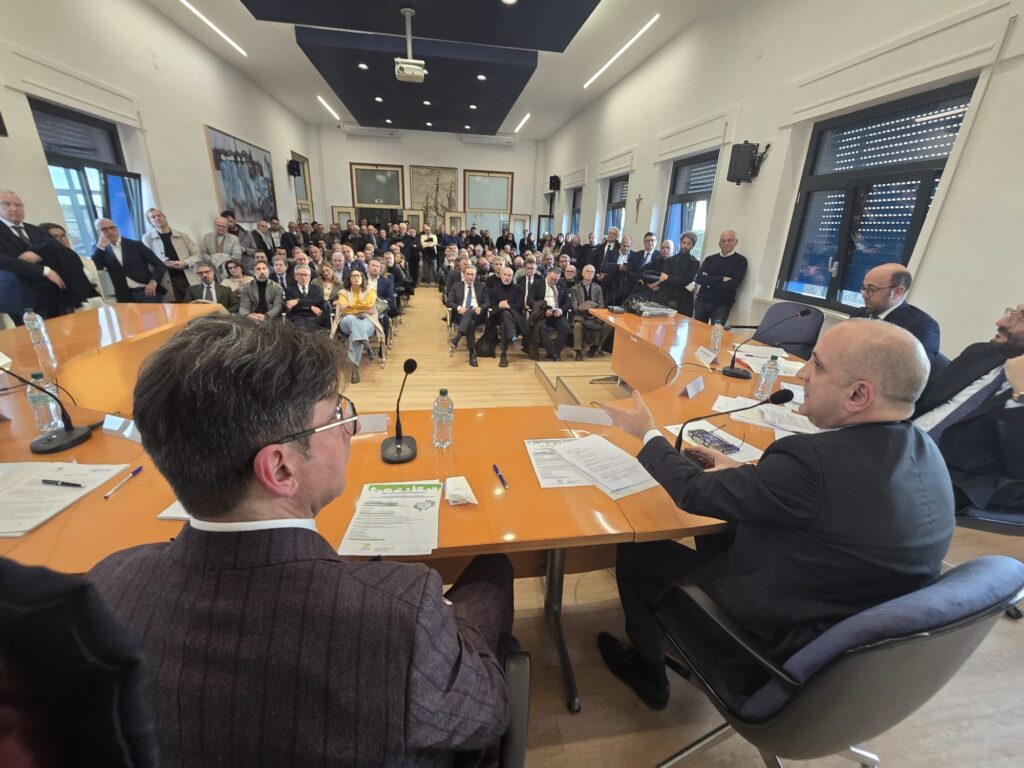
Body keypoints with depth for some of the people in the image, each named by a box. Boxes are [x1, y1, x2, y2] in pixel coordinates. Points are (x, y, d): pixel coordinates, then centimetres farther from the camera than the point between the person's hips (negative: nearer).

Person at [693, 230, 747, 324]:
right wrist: (721, 279, -12)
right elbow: (698, 279, -4)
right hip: (702, 301, 3)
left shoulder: (740, 260, 2)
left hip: (722, 305, -3)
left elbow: (733, 284, -11)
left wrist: (709, 281, -5)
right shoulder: (710, 259, 11)